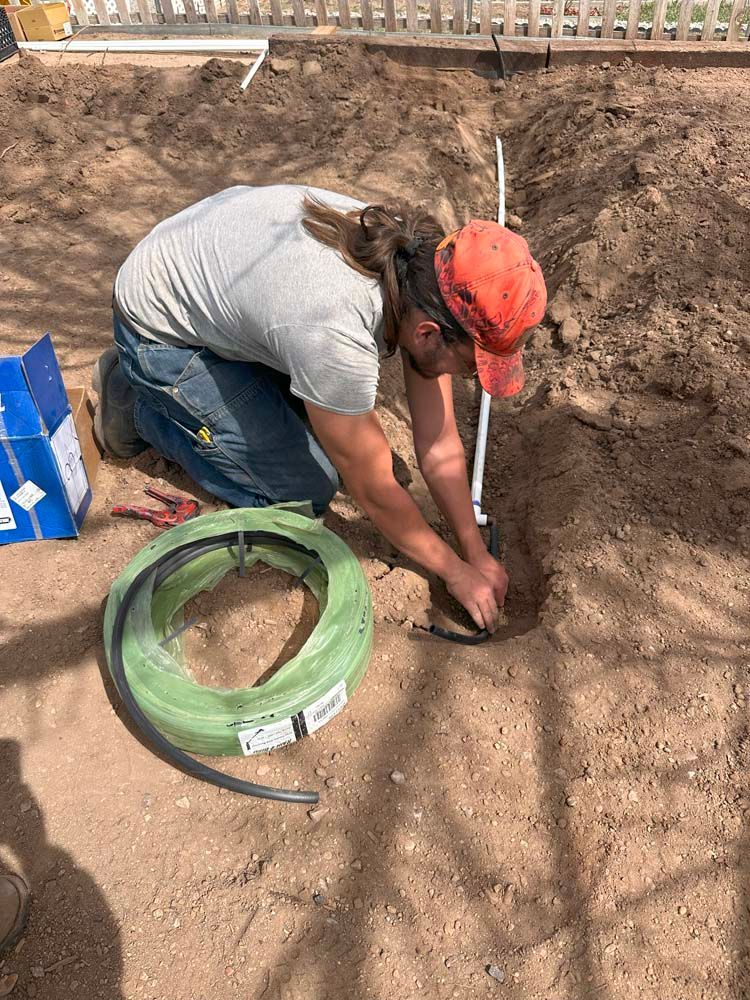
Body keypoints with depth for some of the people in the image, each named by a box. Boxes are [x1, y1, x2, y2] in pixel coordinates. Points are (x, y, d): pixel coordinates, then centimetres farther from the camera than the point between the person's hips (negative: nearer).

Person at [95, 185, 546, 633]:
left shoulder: (422, 260, -18)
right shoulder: (336, 337, -41)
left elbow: (439, 443, -10)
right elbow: (374, 491, -26)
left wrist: (477, 553, -5)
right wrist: (457, 572, -12)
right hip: (161, 328, -7)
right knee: (304, 491, -5)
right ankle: (138, 402, 9)